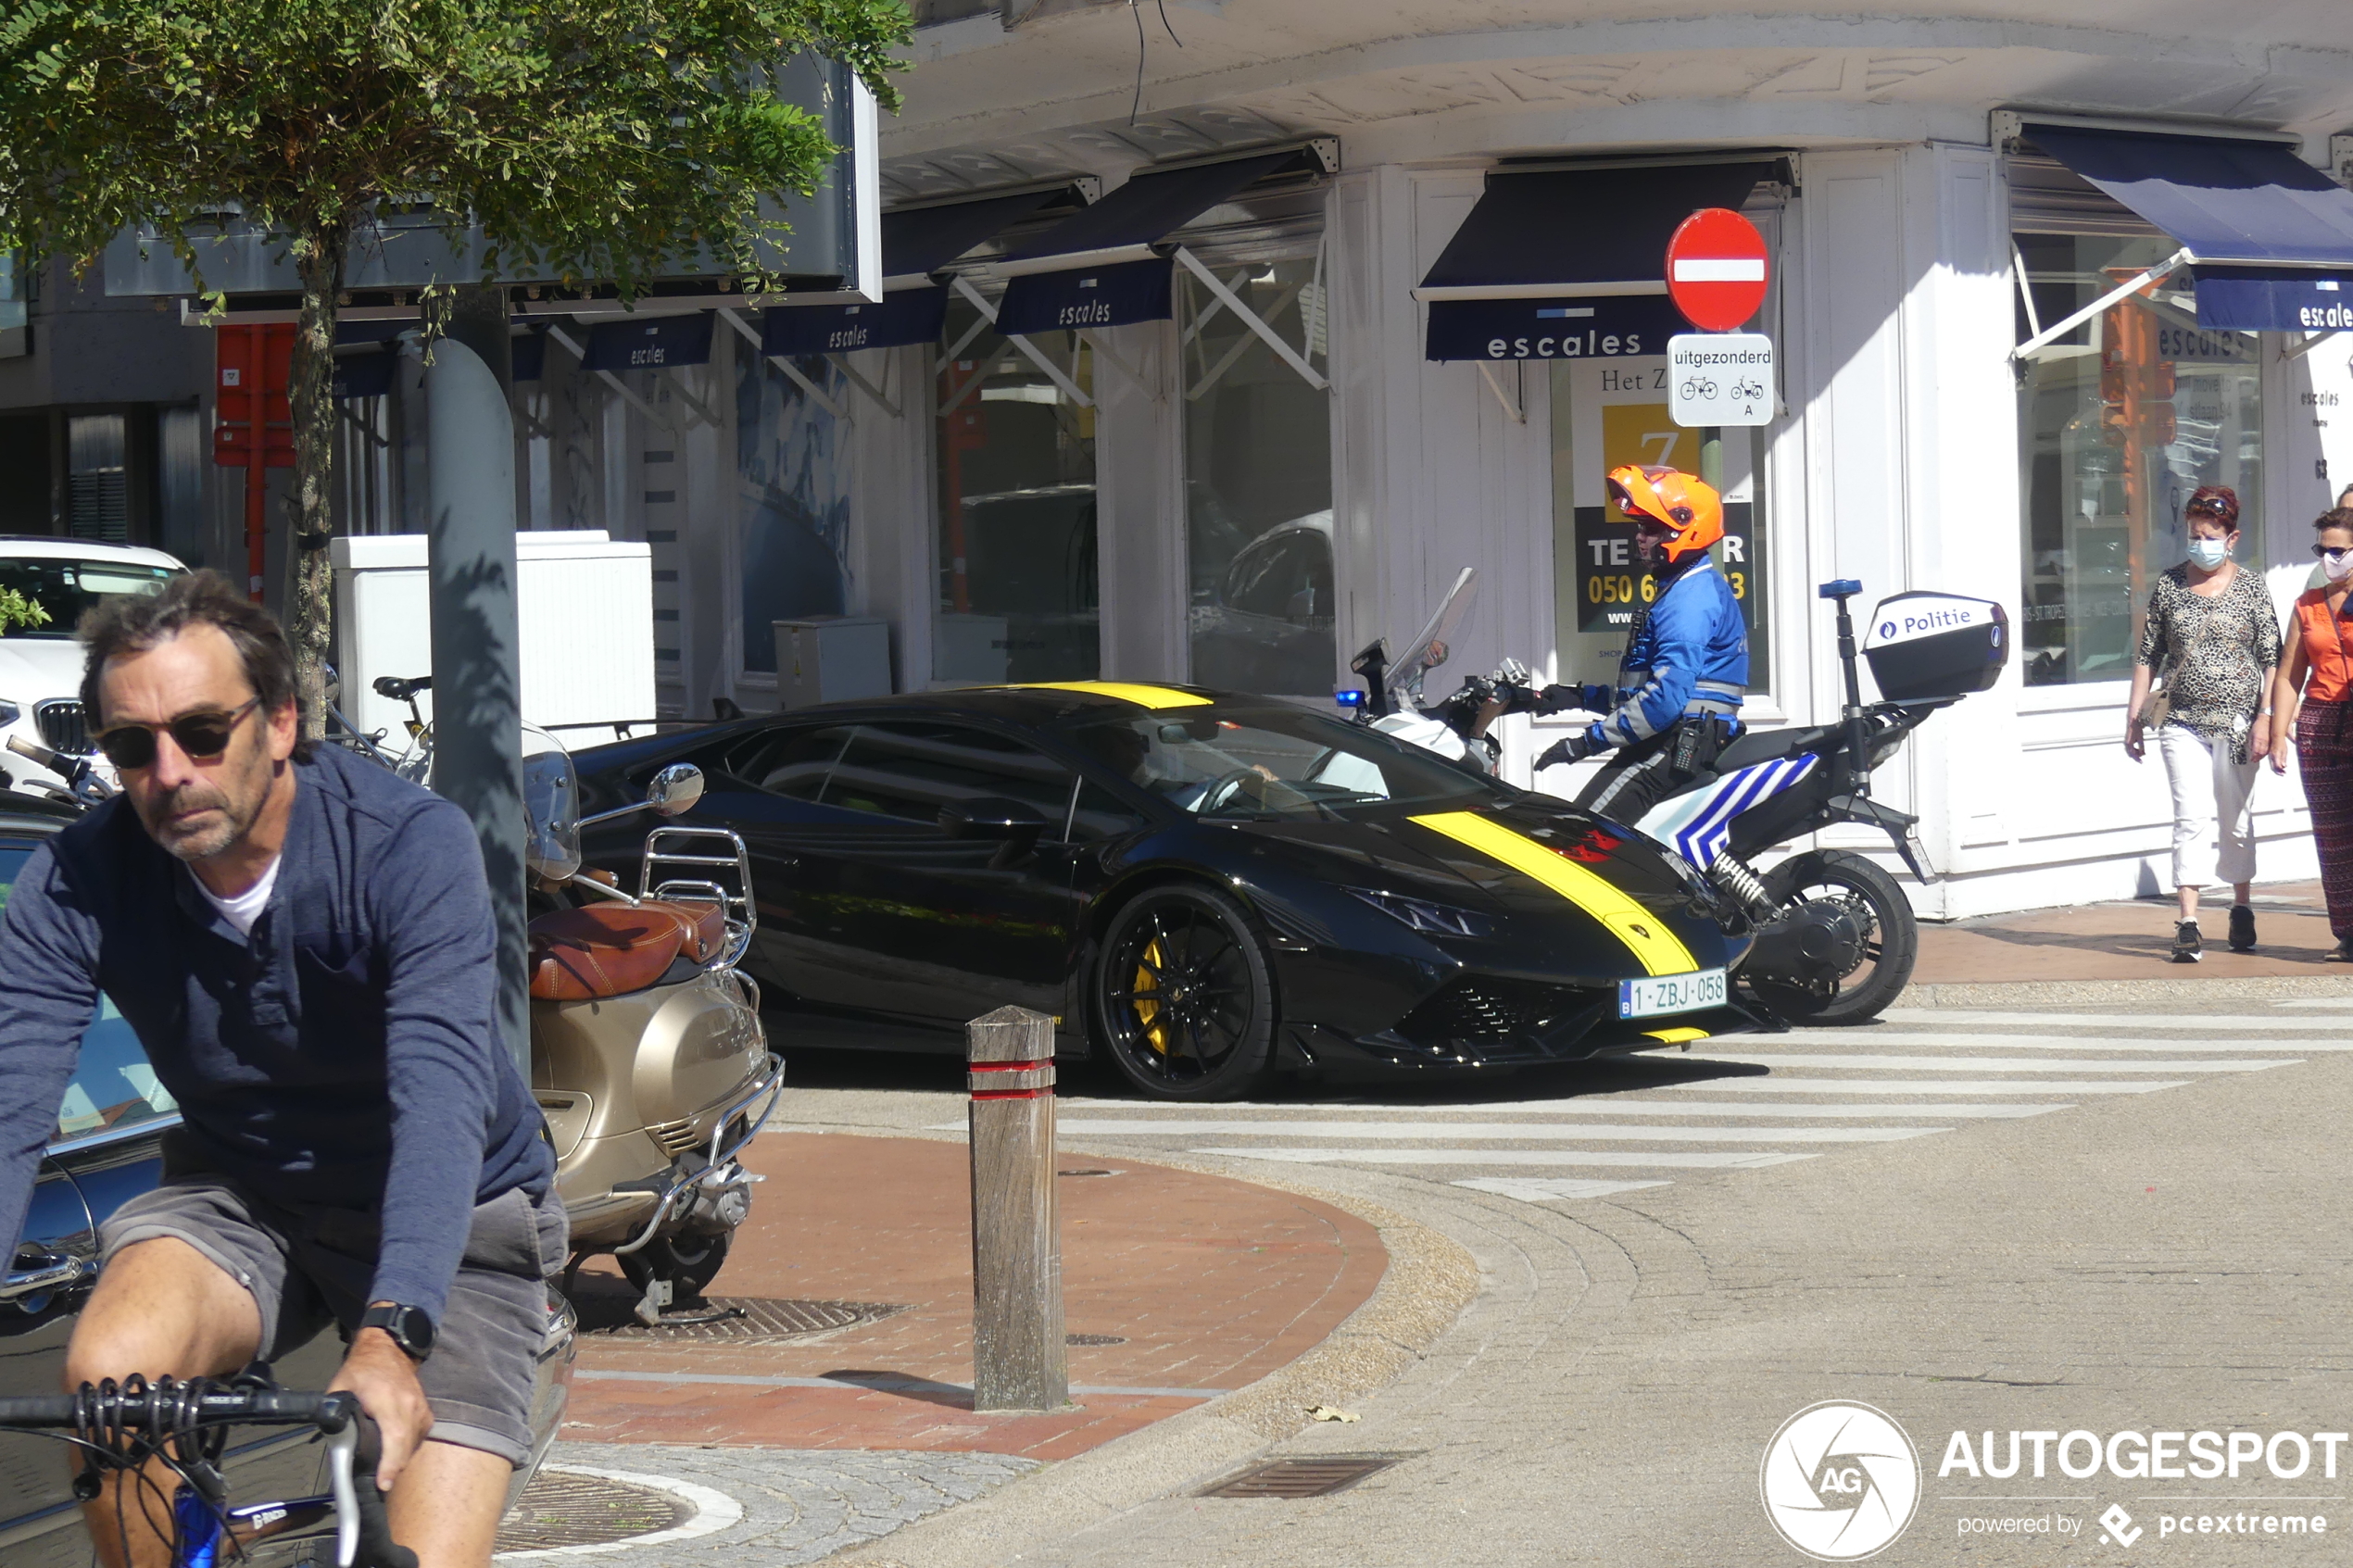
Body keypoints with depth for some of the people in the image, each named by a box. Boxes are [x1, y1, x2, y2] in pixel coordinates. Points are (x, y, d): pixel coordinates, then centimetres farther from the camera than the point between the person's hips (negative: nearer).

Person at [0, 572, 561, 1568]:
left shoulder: (411, 845, -26)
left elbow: (441, 1101, -38)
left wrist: (389, 1341, -53)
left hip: (454, 1220, -2)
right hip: (243, 1195, 2)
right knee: (111, 1368, -30)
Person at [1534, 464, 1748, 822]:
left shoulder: (1691, 597, -14)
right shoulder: (1684, 589, 22)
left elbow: (1668, 696, -24)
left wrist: (1588, 741, -21)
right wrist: (1582, 697, 20)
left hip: (1681, 748, -11)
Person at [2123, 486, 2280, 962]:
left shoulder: (2251, 589, 2)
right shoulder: (2168, 587, 6)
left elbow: (2271, 659, 0)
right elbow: (2148, 656, 10)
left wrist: (2265, 717, -9)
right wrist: (2134, 716, 7)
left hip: (2238, 722, 0)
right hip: (2183, 724, 0)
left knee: (2236, 821, 10)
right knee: (2193, 819, -10)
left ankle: (2241, 909, 29)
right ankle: (2187, 923, -13)